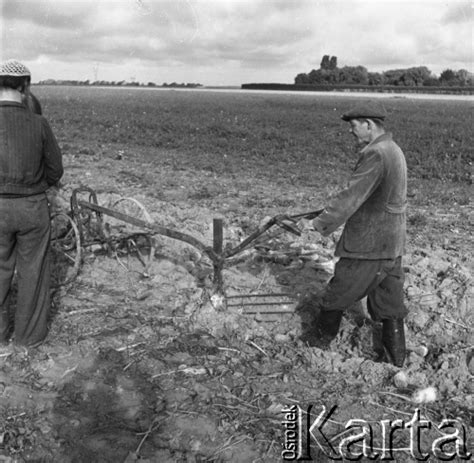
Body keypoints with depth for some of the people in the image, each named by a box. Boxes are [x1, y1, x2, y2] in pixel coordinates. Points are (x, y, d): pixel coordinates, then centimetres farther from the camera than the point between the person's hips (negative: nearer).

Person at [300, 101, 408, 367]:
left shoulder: (376, 154, -21)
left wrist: (322, 222, -14)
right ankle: (396, 358, 27)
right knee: (390, 301, 17)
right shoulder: (393, 150, 10)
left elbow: (352, 196, -23)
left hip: (368, 244, -9)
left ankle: (317, 343, 27)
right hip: (392, 244, 9)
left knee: (337, 295, 9)